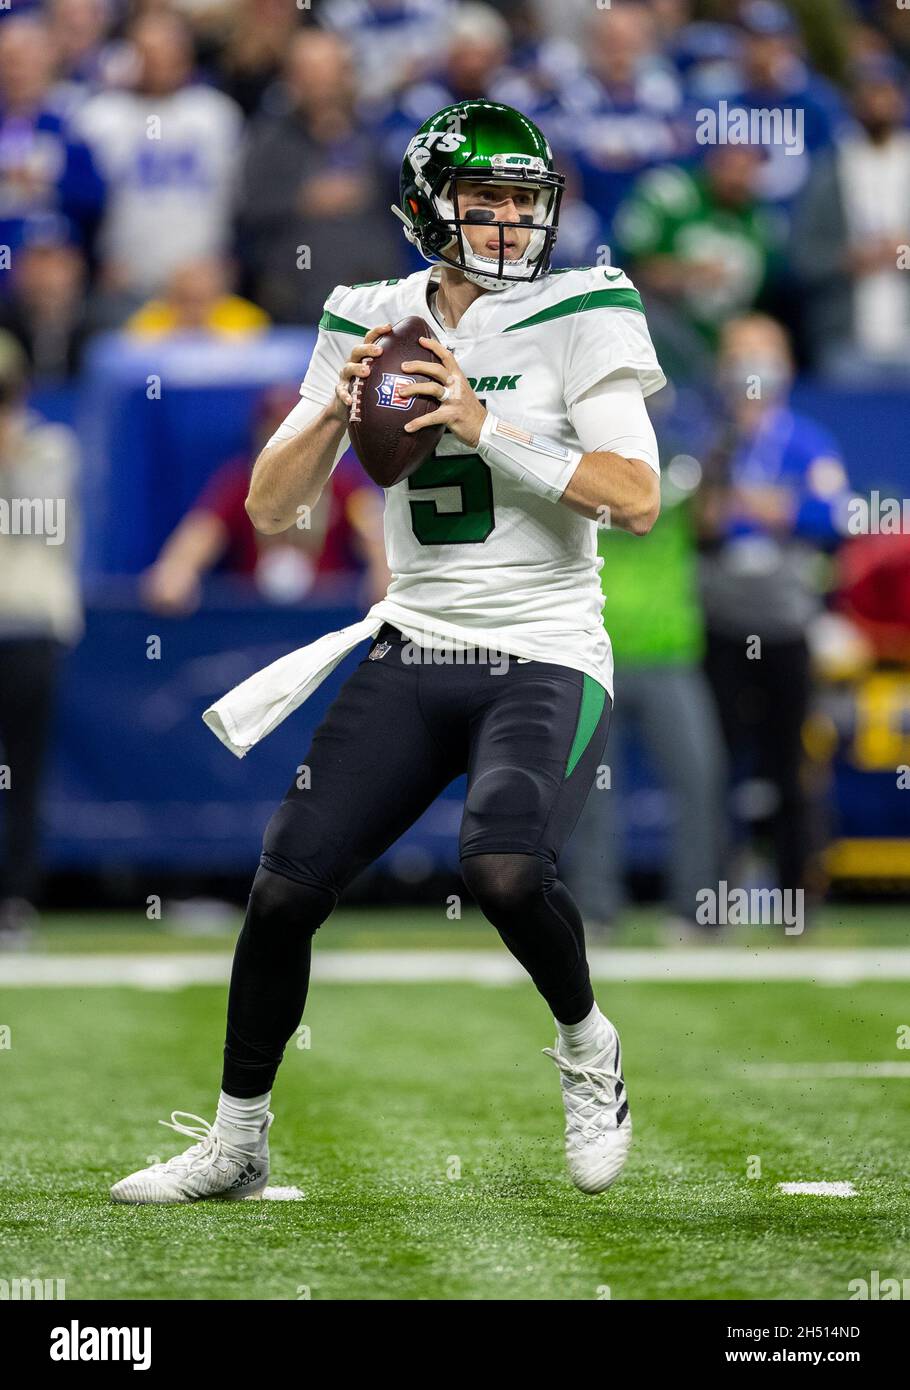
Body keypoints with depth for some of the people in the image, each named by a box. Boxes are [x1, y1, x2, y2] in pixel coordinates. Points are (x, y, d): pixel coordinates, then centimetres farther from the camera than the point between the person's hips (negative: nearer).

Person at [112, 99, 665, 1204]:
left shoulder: (579, 316, -6)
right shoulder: (370, 326, 6)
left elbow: (638, 500, -16)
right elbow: (270, 508, 6)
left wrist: (485, 426, -21)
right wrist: (338, 408, -12)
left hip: (547, 660, -4)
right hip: (412, 657, 4)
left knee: (503, 869, -30)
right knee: (284, 888, -6)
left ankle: (587, 1049, 1)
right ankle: (235, 1141, 14)